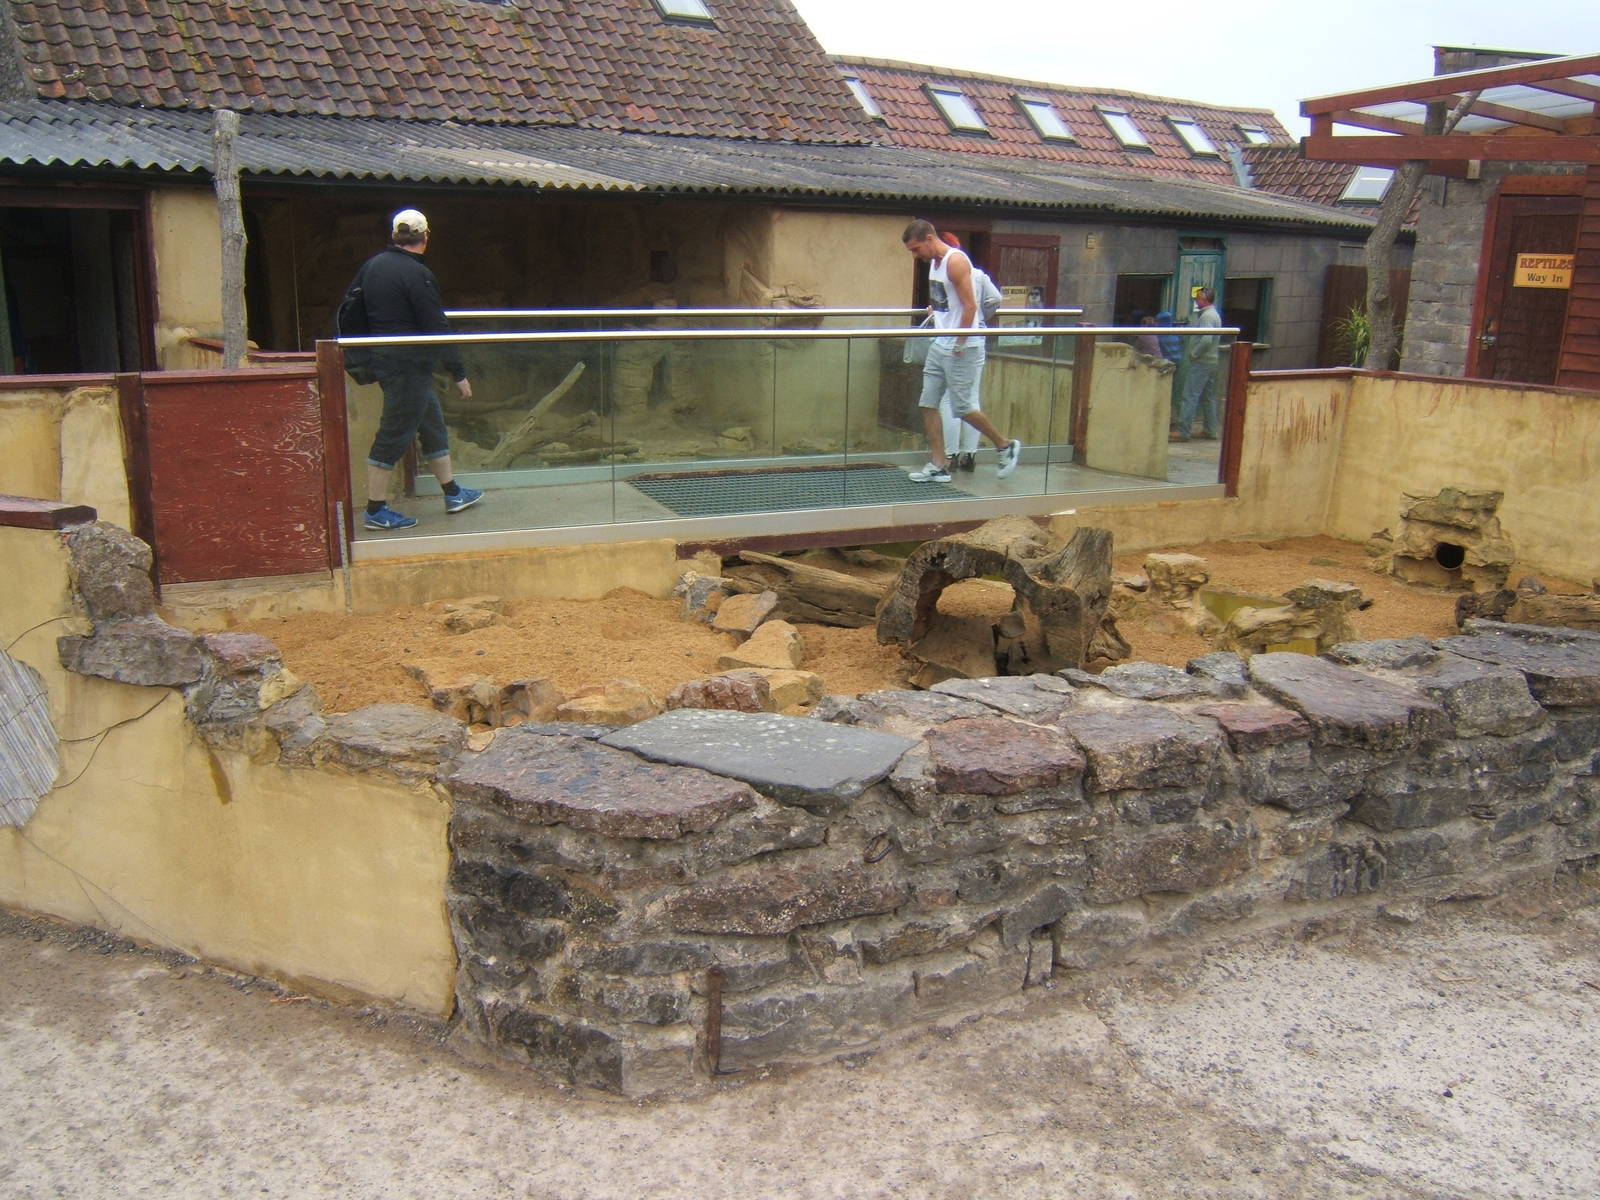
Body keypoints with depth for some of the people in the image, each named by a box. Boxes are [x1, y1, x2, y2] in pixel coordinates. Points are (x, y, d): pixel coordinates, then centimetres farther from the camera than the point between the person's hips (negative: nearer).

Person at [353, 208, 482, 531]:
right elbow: (437, 329, -18)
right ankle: (376, 510, 2)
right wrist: (459, 373, -12)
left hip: (383, 356, 9)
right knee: (395, 433, -3)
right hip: (407, 366, -9)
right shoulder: (417, 274, -17)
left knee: (431, 422, 18)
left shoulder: (372, 265, 9)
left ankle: (452, 493, 28)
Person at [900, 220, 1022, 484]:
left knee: (963, 408, -3)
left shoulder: (956, 261, -15)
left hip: (963, 347, -9)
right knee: (928, 404, 3)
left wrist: (960, 344, -19)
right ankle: (939, 465, 7)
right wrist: (933, 309, 12)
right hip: (940, 345, 9)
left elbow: (970, 306, -19)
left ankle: (1006, 445, 15)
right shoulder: (934, 262, 13)